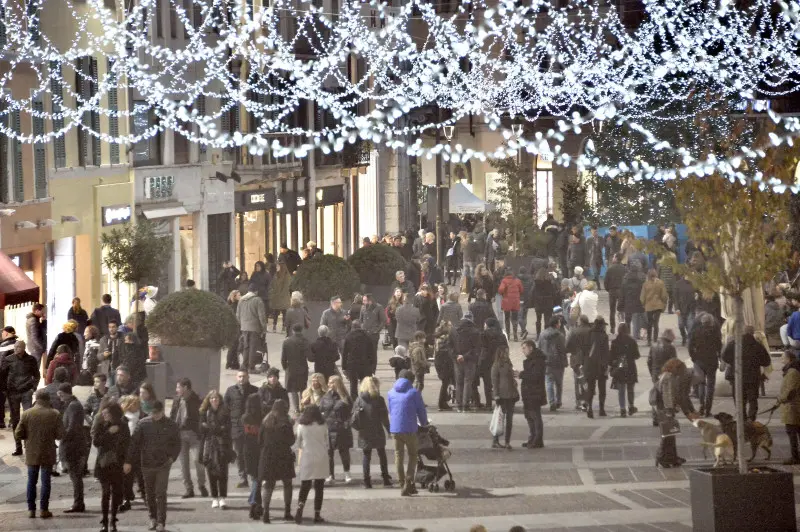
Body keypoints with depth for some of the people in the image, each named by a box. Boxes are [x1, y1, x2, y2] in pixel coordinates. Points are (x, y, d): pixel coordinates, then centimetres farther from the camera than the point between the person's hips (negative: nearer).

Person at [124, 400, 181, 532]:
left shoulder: (170, 425, -1)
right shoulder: (143, 424, -2)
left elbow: (177, 443, 8)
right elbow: (133, 442, -1)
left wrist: (172, 457, -7)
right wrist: (128, 461, -4)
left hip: (163, 465, -1)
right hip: (147, 464, 1)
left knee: (161, 494, -7)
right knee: (149, 493, 11)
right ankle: (153, 518, 28)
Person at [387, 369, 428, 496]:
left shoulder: (391, 392, 8)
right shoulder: (414, 392, -6)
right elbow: (421, 410, 0)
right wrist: (424, 423, 19)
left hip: (394, 429, 4)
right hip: (409, 429, -4)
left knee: (399, 456, 12)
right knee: (412, 455, 9)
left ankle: (403, 484, 13)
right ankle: (408, 483, -2)